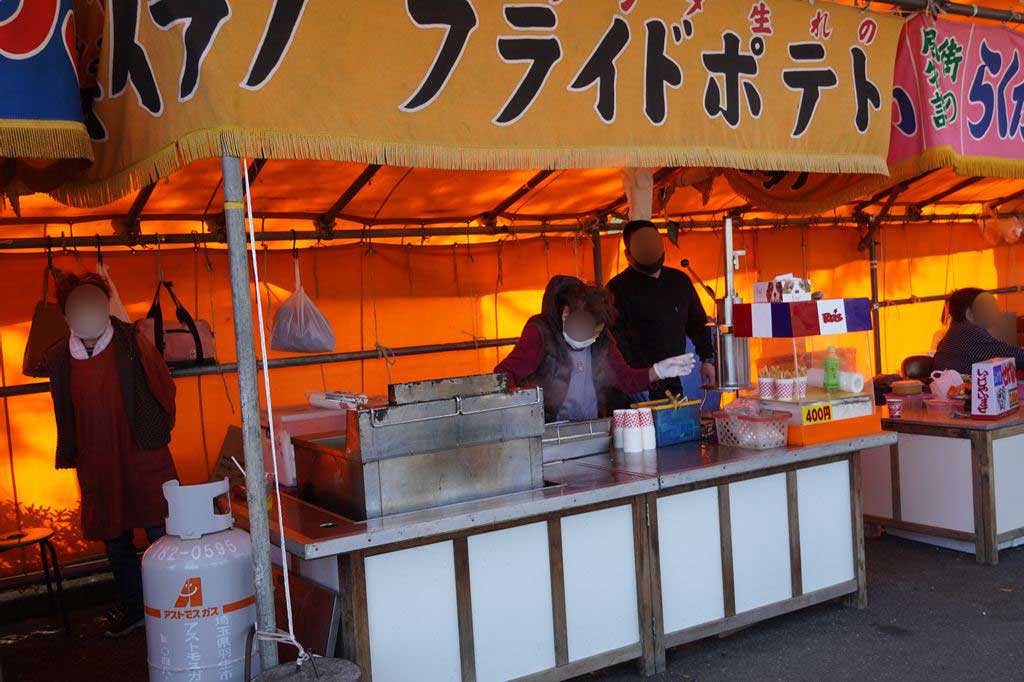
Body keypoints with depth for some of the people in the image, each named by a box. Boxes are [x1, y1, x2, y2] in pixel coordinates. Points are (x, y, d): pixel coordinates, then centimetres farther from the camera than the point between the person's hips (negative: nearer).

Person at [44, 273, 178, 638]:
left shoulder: (132, 345, -9)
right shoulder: (59, 357, 1)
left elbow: (165, 387, 3)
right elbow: (65, 412, 14)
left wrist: (155, 431, 6)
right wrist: (72, 453, 14)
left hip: (143, 457, -4)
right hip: (96, 464, 4)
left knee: (160, 533, -1)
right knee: (114, 539, 12)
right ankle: (133, 608, 26)